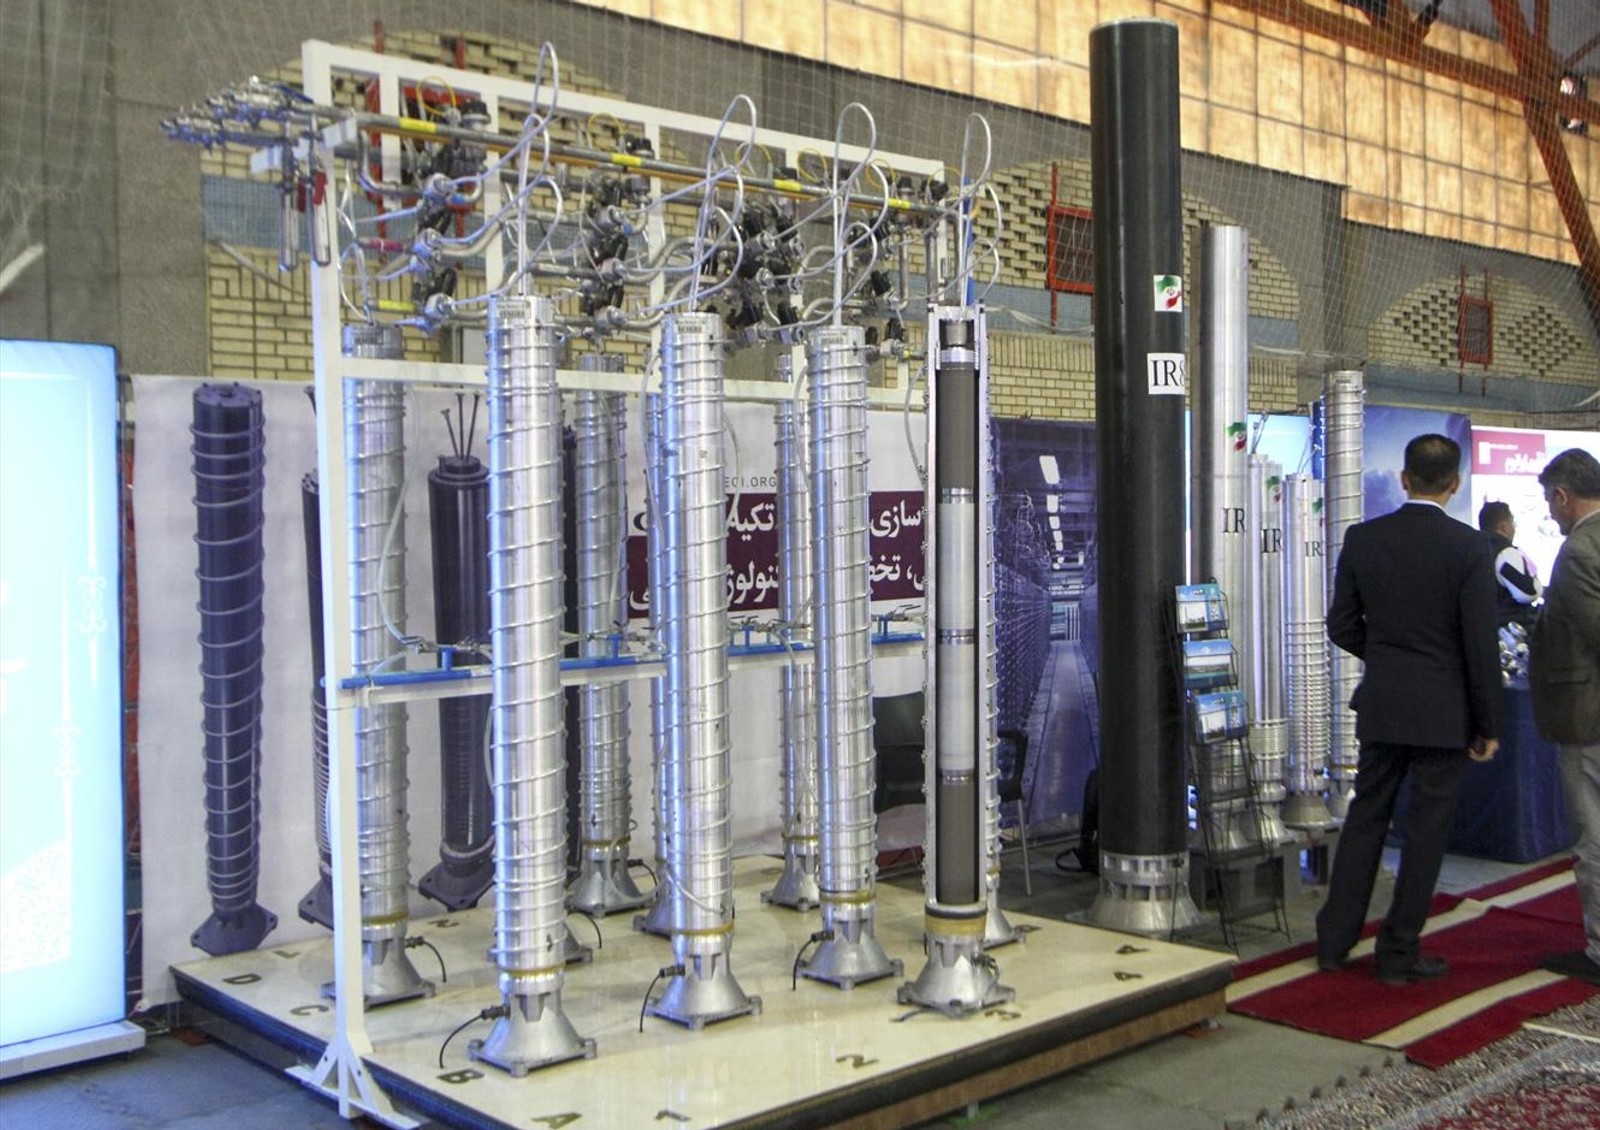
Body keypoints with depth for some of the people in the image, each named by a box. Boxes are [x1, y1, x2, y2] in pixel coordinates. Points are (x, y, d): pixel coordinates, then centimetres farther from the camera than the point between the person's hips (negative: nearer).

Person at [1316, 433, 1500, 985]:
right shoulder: (1469, 546, -11)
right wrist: (1488, 724, -2)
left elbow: (1341, 625, 3)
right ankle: (1399, 953, 13)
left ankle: (1334, 939, 19)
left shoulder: (1362, 539, -2)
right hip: (1443, 711, -3)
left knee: (1366, 816, 14)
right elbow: (1481, 643, -10)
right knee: (1427, 828, 6)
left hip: (1380, 706, 3)